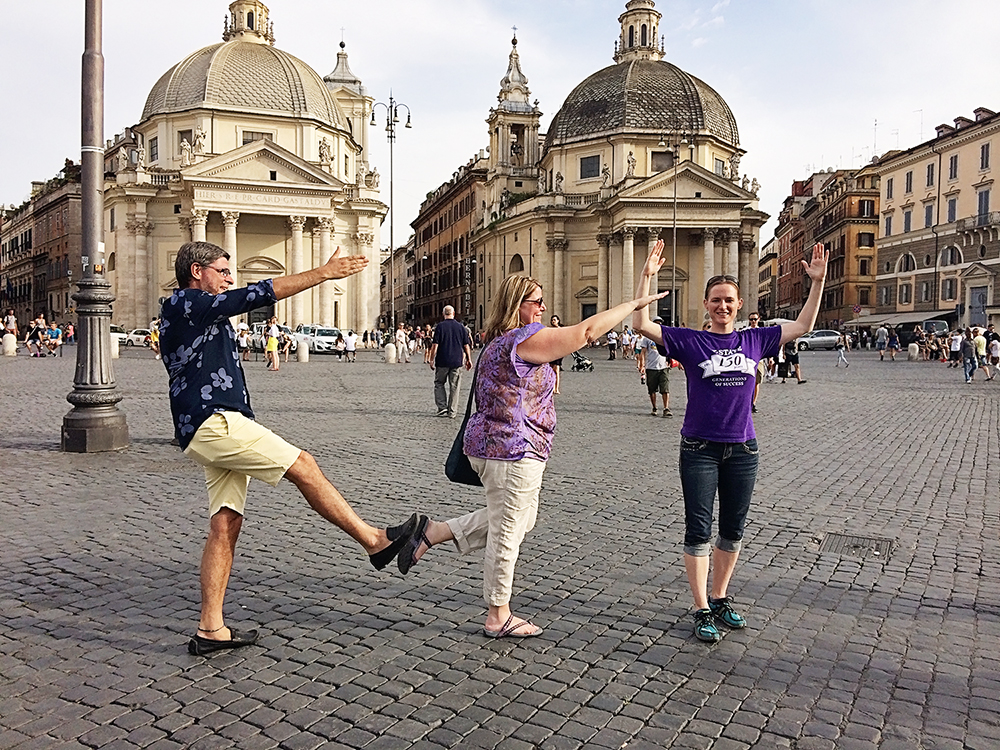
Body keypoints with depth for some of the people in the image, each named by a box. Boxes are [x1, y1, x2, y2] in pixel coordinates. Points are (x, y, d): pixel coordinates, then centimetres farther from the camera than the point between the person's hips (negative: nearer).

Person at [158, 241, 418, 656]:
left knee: (225, 524, 6)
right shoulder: (185, 304, -5)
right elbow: (256, 295, -14)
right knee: (303, 466, -11)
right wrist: (324, 272, -14)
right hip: (213, 421, -10)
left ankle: (210, 629, 8)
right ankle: (375, 541, -6)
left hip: (210, 427, 10)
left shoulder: (194, 313, 26)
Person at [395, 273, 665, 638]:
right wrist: (634, 303, -9)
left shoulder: (498, 343, 14)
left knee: (518, 520, 23)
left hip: (489, 444, 10)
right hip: (512, 451, -10)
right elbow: (588, 330, -17)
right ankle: (498, 618, 18)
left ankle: (432, 532, 22)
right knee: (507, 532, 3)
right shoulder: (525, 338, -17)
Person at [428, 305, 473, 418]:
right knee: (454, 386, 7)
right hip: (457, 361, 2)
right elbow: (466, 345, 5)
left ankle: (442, 407, 4)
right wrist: (469, 359, 12)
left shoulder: (440, 326, -5)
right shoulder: (461, 327, 3)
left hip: (442, 361, -2)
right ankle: (452, 412, 8)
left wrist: (432, 360, -2)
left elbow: (435, 345, -8)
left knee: (439, 383, 13)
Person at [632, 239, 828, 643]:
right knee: (698, 532, 1)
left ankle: (720, 598, 31)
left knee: (733, 531, 14)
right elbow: (641, 325, -14)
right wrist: (647, 276, -21)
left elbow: (803, 325, 14)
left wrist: (817, 282, 8)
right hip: (700, 448, -4)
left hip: (742, 449, 4)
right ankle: (702, 610, 12)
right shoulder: (689, 341, -4)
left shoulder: (754, 340, 6)